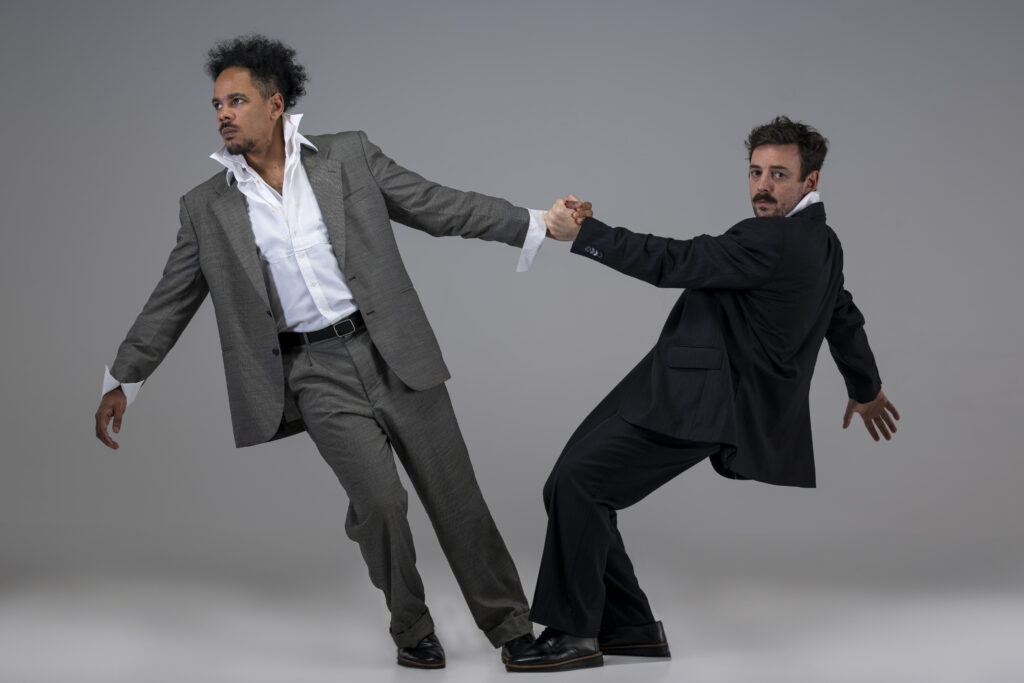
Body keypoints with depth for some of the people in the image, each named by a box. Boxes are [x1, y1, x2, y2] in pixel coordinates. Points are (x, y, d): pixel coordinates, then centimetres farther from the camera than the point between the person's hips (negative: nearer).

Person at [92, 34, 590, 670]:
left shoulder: (349, 156, 3)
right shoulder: (208, 207, 5)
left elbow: (440, 206, 4)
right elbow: (169, 303, 12)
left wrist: (536, 224, -2)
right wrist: (121, 382, 11)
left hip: (392, 352, 0)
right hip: (315, 374, 0)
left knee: (454, 495, 3)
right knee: (380, 498, -15)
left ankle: (511, 624, 20)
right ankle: (412, 628, 9)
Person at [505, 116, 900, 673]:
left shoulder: (775, 242, -17)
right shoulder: (820, 241, 17)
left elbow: (671, 263, -20)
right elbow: (844, 318, 33)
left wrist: (582, 233, -16)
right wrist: (866, 389, 49)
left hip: (692, 405, -11)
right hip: (695, 393, 11)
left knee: (576, 481, -16)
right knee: (575, 485, 9)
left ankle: (575, 632, -7)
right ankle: (629, 626, 16)